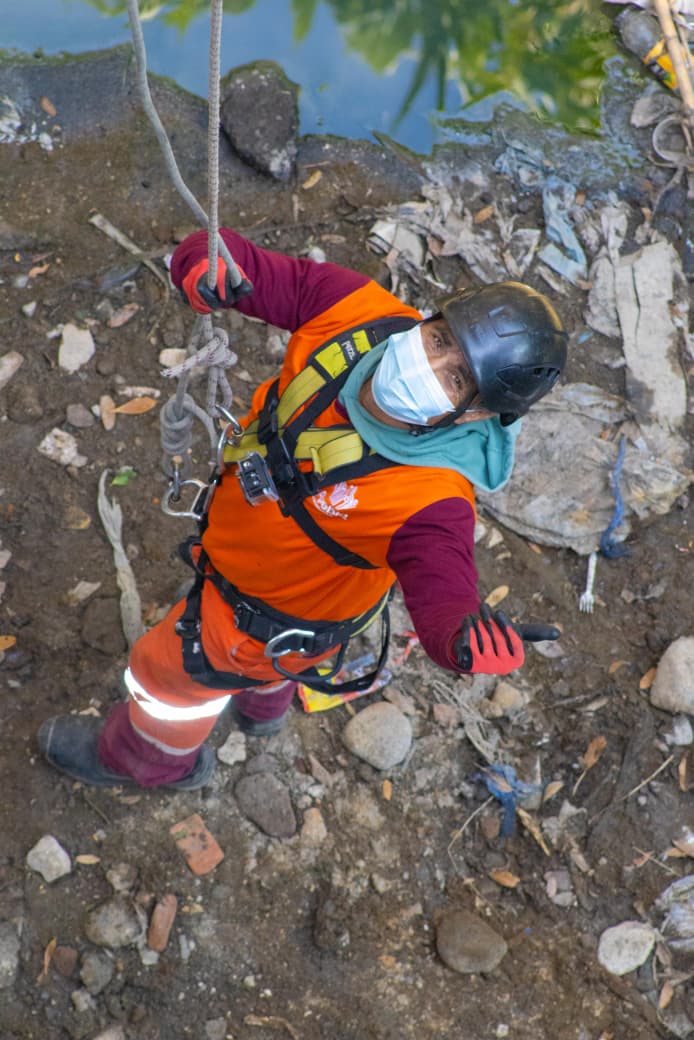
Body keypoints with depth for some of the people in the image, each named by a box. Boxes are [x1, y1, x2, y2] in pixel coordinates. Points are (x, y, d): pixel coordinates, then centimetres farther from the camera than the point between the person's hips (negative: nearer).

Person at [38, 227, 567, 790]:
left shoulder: (430, 497, -44)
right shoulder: (359, 310, -30)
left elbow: (445, 603, -49)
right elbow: (267, 275, -24)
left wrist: (472, 640, -72)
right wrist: (209, 262, -46)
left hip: (279, 611, -6)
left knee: (170, 669, 23)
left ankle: (154, 756, 61)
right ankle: (263, 702, 78)